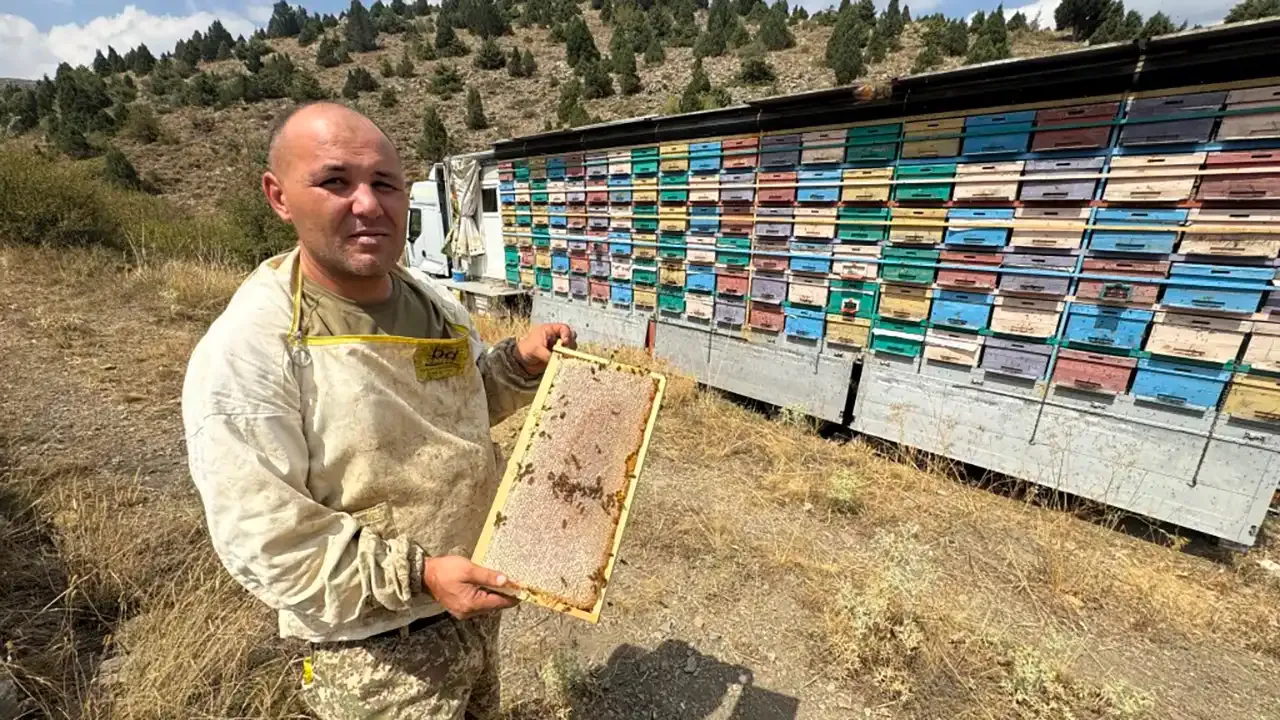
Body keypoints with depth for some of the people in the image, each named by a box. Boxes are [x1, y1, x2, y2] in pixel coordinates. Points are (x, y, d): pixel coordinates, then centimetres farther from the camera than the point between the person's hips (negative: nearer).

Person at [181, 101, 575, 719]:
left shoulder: (435, 304, -4)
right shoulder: (245, 354, -24)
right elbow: (266, 544, -21)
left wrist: (519, 362, -9)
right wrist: (417, 574, -28)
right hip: (376, 655, -6)